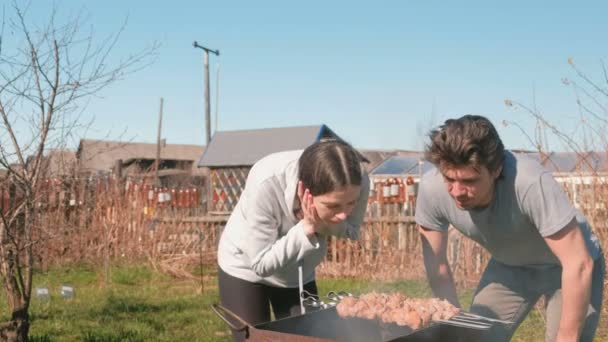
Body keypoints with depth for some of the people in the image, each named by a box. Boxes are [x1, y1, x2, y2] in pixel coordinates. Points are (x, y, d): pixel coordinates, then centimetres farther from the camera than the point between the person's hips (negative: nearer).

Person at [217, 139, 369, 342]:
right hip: (246, 268, -3)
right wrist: (307, 228, -39)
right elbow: (261, 264, -28)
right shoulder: (266, 183, -39)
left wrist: (323, 224, -29)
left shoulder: (356, 184, -29)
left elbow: (351, 233, -8)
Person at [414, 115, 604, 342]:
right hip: (508, 267, 4)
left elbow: (579, 264, -34)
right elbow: (436, 266, -12)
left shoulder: (530, 181, -39)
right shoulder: (431, 189, -26)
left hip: (565, 265, -4)